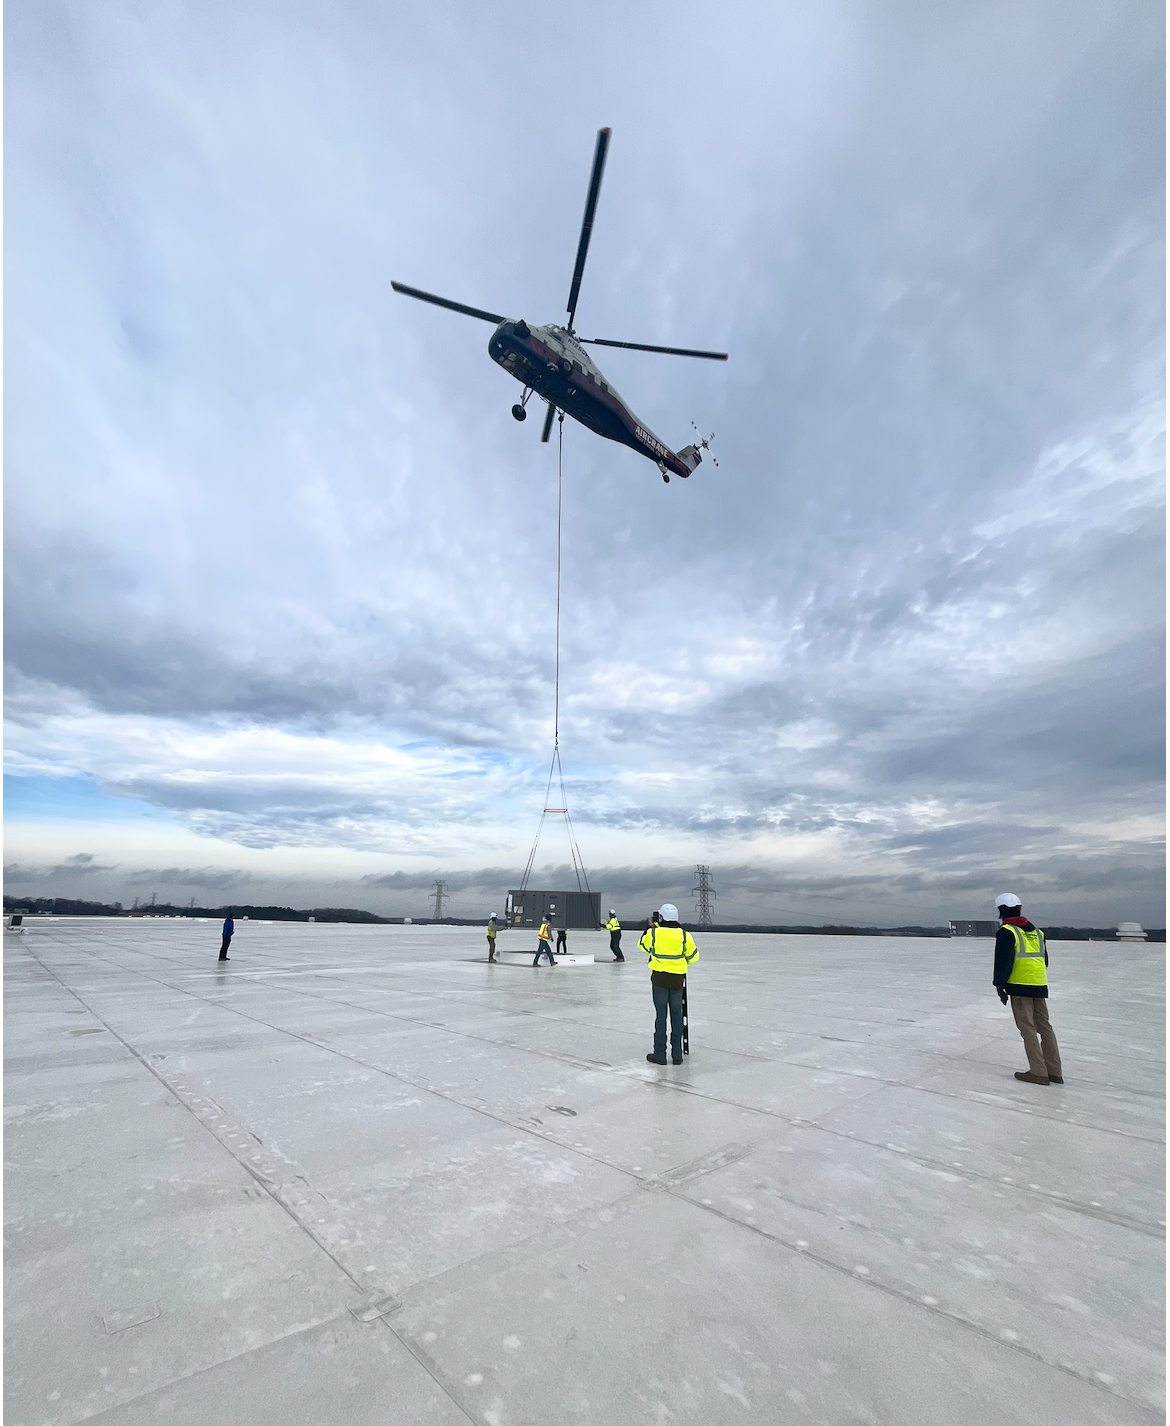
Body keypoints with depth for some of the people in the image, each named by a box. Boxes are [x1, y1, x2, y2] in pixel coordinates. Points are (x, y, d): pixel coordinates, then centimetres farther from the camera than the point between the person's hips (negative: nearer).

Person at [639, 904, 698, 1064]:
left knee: (661, 1015, 5)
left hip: (660, 978, -2)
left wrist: (650, 927, 19)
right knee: (676, 1015, 11)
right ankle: (677, 1055, 18)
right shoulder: (684, 935, -4)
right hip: (677, 979, 2)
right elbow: (693, 957, 4)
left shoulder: (653, 933, -8)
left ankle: (660, 1054, 9)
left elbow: (643, 945, 12)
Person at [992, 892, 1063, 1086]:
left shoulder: (1006, 932, -8)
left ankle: (1038, 1072, 0)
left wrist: (999, 984, -7)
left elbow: (1003, 961, -14)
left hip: (1020, 985, -7)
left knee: (1027, 1028, -1)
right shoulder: (1035, 931, 15)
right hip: (1040, 985, 7)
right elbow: (1045, 960, 19)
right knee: (1044, 1026, 13)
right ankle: (1055, 1071, 17)